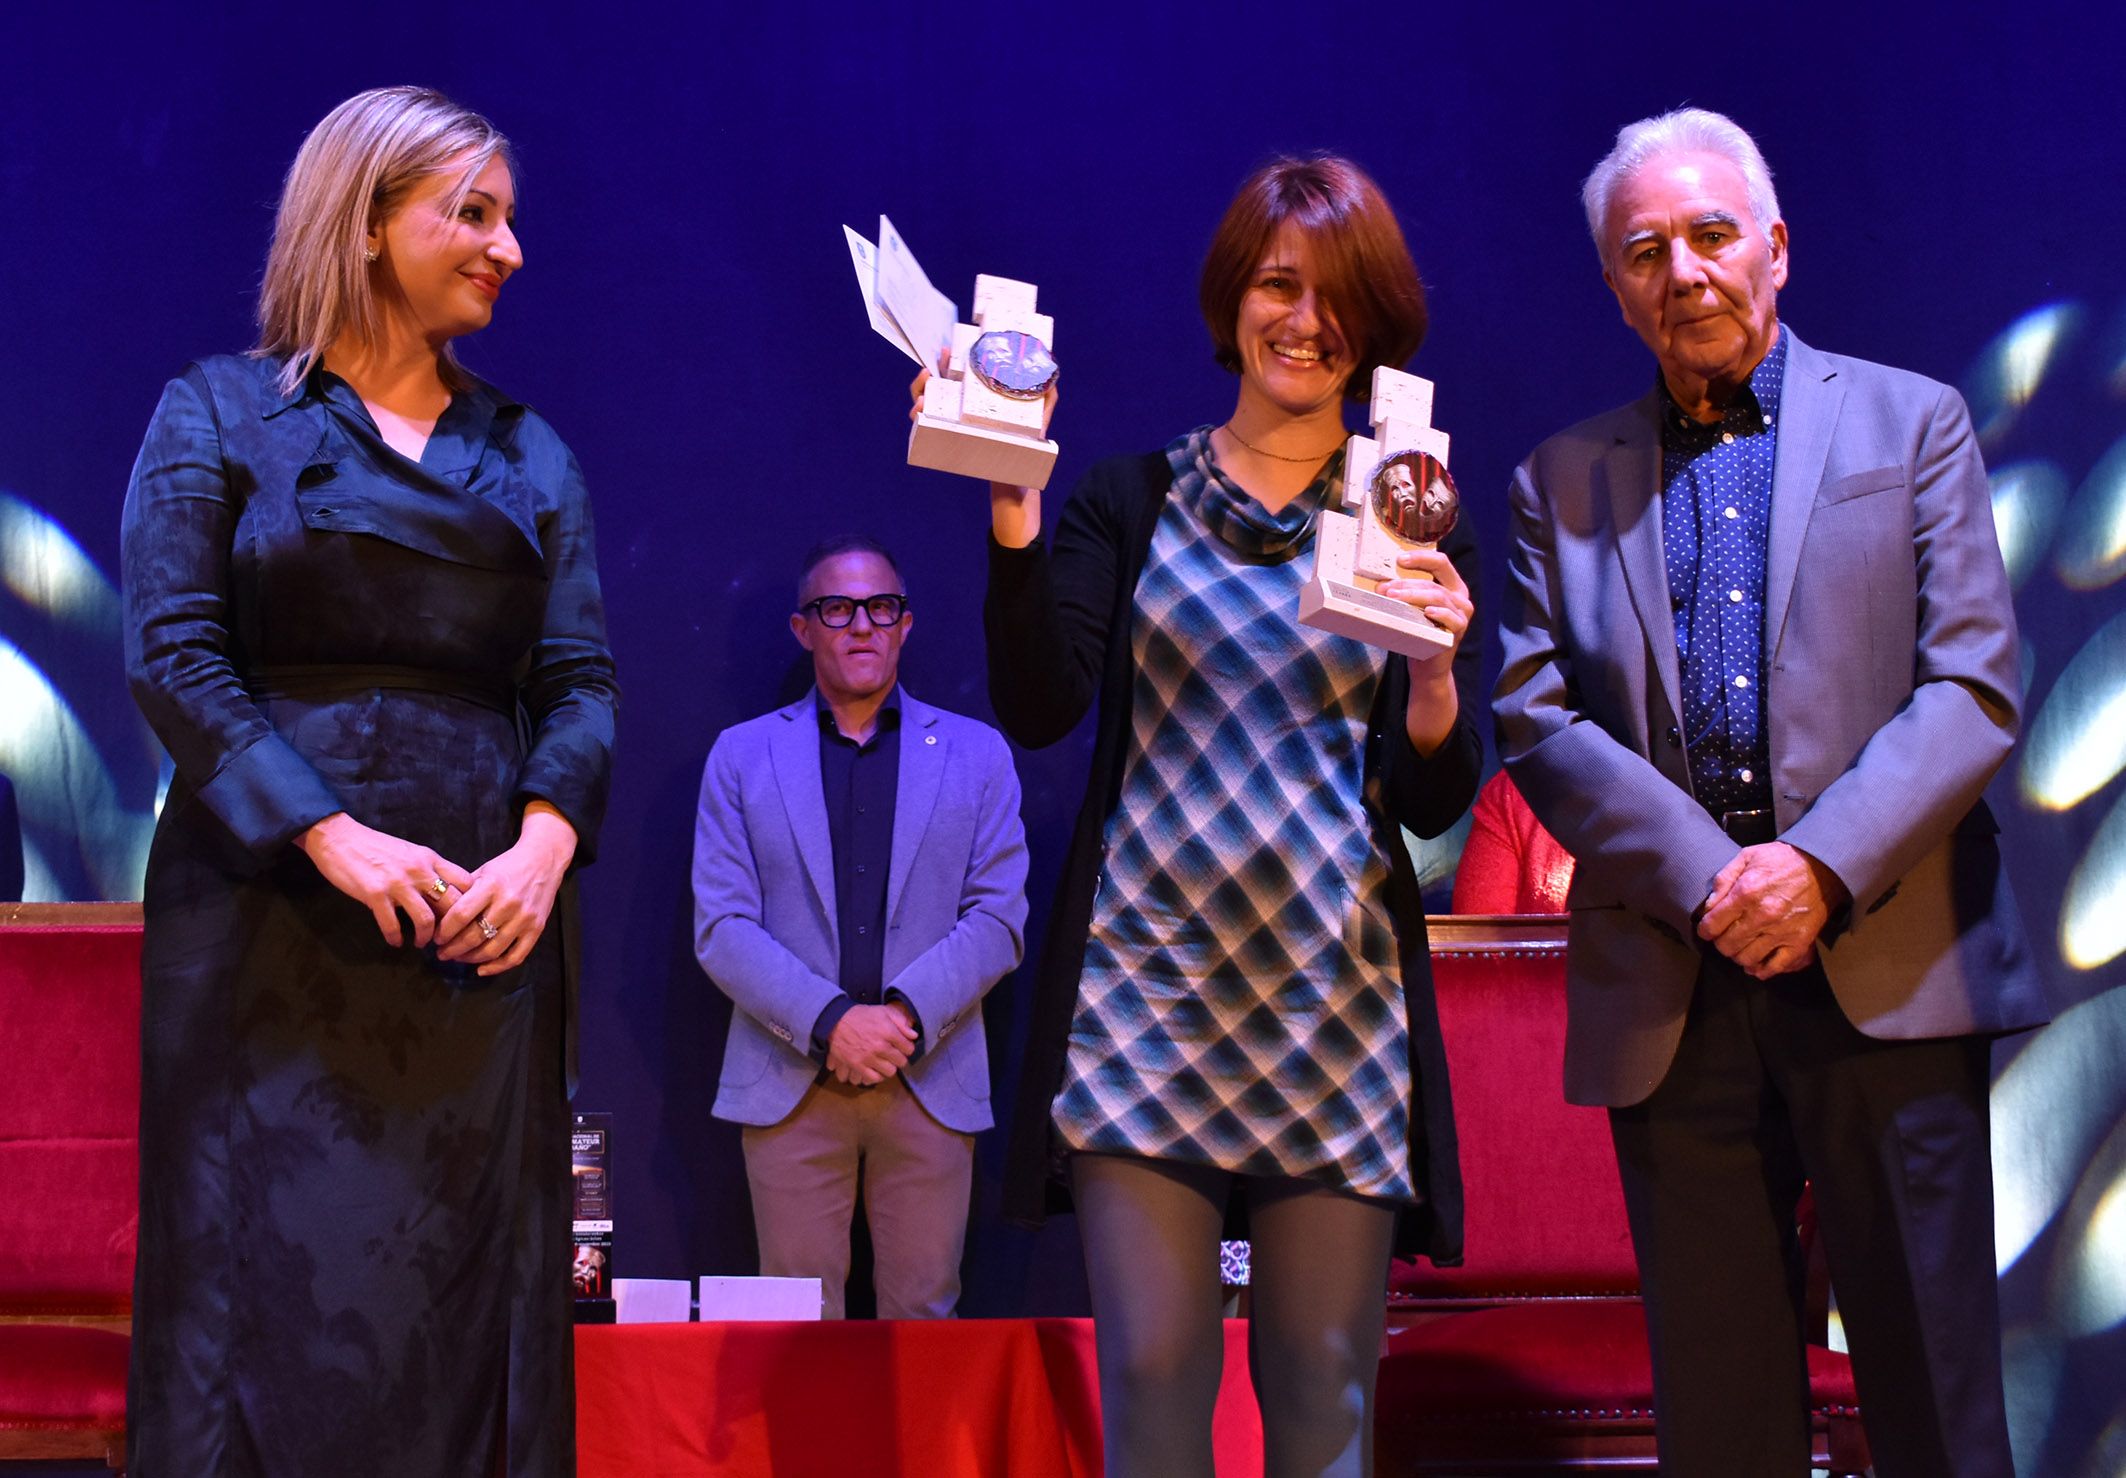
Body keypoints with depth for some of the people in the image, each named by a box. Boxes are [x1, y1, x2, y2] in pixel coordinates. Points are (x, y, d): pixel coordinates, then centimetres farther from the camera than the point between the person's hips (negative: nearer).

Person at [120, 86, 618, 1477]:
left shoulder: (531, 455, 16)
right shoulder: (220, 413, 5)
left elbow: (581, 680, 7)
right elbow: (173, 656, -5)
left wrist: (542, 848, -12)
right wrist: (334, 838, -16)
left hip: (482, 920, 3)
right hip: (271, 912, -3)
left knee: (466, 1299, 2)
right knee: (269, 1288, -4)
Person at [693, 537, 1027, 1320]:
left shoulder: (977, 754, 11)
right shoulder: (741, 755, 10)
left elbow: (999, 918, 3)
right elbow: (721, 926, 1)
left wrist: (907, 1013, -12)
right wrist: (829, 1021, -13)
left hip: (932, 1083, 0)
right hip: (790, 1083, 0)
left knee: (922, 1314, 2)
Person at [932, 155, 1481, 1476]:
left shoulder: (1414, 521, 8)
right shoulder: (1130, 500, 9)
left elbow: (1439, 801, 4)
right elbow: (1037, 708, -4)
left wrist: (1436, 673, -17)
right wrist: (1012, 508, -12)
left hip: (1335, 1005, 0)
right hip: (1148, 990, 0)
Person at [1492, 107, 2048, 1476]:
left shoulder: (1913, 423, 9)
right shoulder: (1564, 481, 14)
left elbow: (1976, 686, 0)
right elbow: (1539, 720, 4)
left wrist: (1822, 866, -14)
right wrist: (1705, 881, -10)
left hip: (1885, 969, -1)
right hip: (1671, 990, 2)